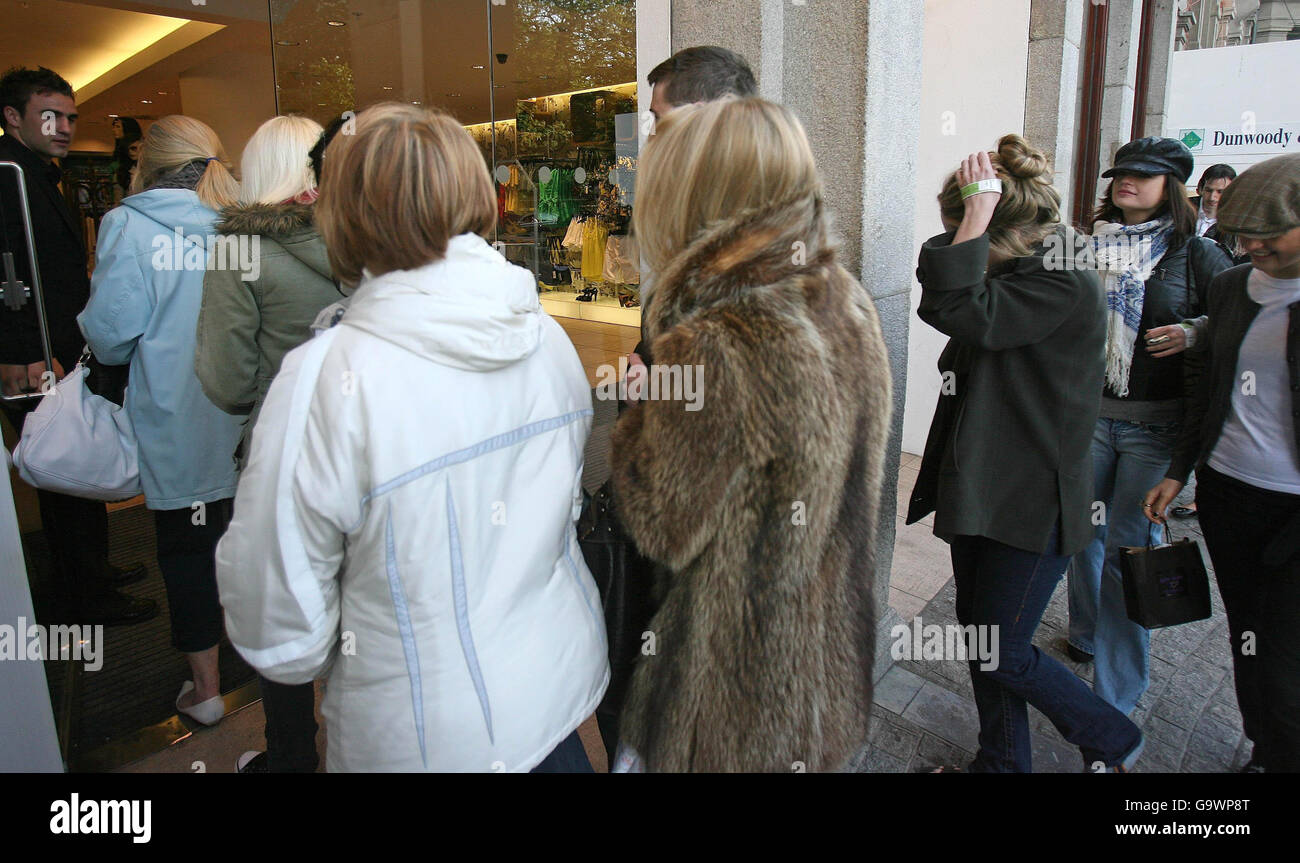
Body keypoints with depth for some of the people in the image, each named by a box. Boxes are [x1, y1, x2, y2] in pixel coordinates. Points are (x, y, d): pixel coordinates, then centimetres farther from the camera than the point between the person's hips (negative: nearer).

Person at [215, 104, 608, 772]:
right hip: (566, 677, 4)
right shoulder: (550, 338, -9)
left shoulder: (326, 381, -26)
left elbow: (276, 626, -16)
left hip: (429, 735, -4)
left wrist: (323, 660, 6)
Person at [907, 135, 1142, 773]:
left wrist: (977, 212, -26)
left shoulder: (1065, 285, -19)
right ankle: (1002, 761, 37)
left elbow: (956, 310, -32)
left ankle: (1112, 740, 28)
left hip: (1032, 503, -9)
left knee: (1001, 655, 2)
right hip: (984, 492, 9)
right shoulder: (1013, 277, 9)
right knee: (980, 638, 17)